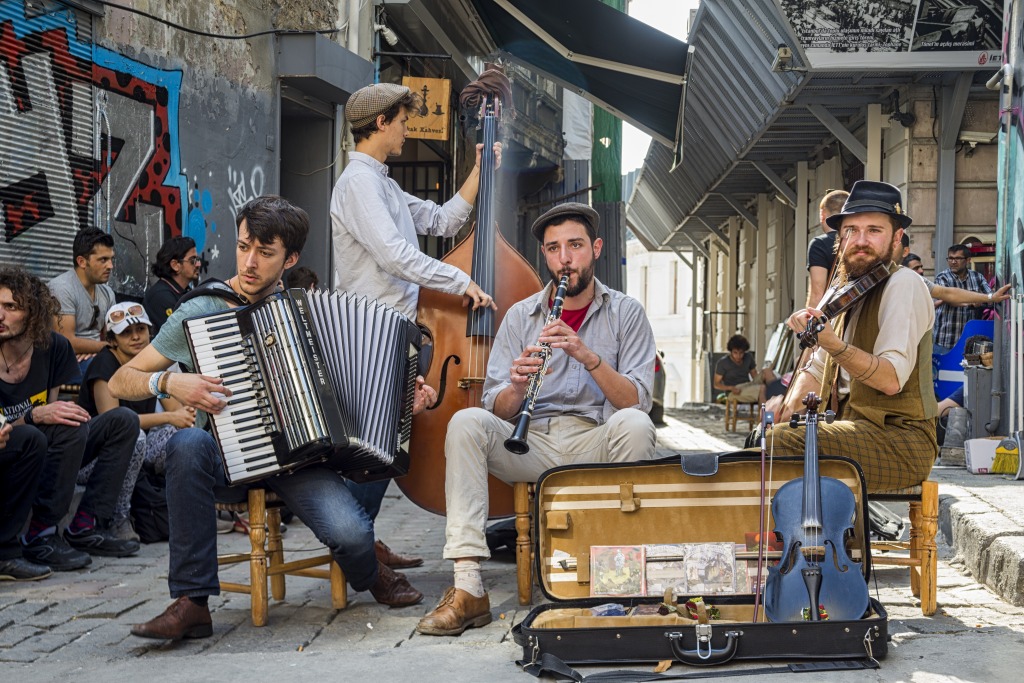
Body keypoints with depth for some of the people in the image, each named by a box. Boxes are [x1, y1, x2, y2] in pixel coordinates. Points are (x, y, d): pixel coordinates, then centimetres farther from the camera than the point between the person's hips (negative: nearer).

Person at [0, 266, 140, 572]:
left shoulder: (54, 347, -1)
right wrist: (34, 416, -32)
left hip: (45, 459, 7)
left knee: (123, 421, -6)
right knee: (72, 428, -32)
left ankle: (85, 527, -9)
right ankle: (40, 536, -22)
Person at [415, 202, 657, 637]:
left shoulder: (625, 313, 6)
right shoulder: (520, 316, 10)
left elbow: (636, 401, -7)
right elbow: (498, 410, 3)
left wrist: (587, 355, -21)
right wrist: (518, 386, -20)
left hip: (596, 446, -2)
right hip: (532, 445, 2)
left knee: (635, 425, -34)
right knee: (466, 422, -27)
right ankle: (468, 590, -33)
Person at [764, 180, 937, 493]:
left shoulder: (904, 284, -10)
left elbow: (892, 379, -22)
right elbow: (817, 369, 22)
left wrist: (831, 342, -35)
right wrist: (792, 402, 0)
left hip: (900, 439, -9)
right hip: (857, 431, 9)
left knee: (783, 442, -26)